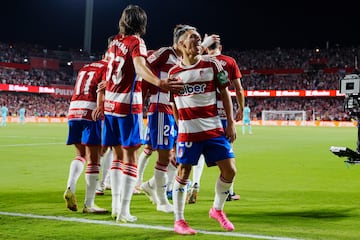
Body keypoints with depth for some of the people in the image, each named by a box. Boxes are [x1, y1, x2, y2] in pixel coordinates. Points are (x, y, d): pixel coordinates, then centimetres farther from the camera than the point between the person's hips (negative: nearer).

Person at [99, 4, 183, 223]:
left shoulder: (115, 41, 11)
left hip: (110, 104, 7)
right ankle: (124, 212, -7)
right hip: (128, 105, -7)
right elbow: (140, 67, -30)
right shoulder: (136, 42, -9)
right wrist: (159, 83, -46)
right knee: (130, 156, -4)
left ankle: (116, 206, 18)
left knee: (118, 155, 15)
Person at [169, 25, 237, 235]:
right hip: (188, 132, -1)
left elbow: (225, 93, 6)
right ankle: (179, 221, 11)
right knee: (183, 173, -3)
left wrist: (231, 123, 0)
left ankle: (217, 209, 23)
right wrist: (178, 127, 11)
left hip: (214, 130, 1)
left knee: (230, 170, -1)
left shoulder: (212, 64, 3)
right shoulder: (174, 72, 4)